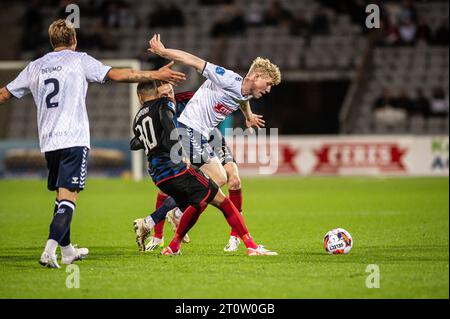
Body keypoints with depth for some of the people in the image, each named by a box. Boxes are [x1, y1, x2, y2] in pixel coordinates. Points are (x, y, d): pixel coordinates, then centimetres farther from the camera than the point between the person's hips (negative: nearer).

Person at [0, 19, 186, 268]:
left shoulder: (35, 67, 14)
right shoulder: (79, 60, 2)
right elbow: (116, 75, -6)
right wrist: (156, 75, -2)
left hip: (48, 142, 5)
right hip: (74, 139, -5)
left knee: (61, 196, 17)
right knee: (68, 197, -10)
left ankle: (66, 251, 27)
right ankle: (50, 250, -25)